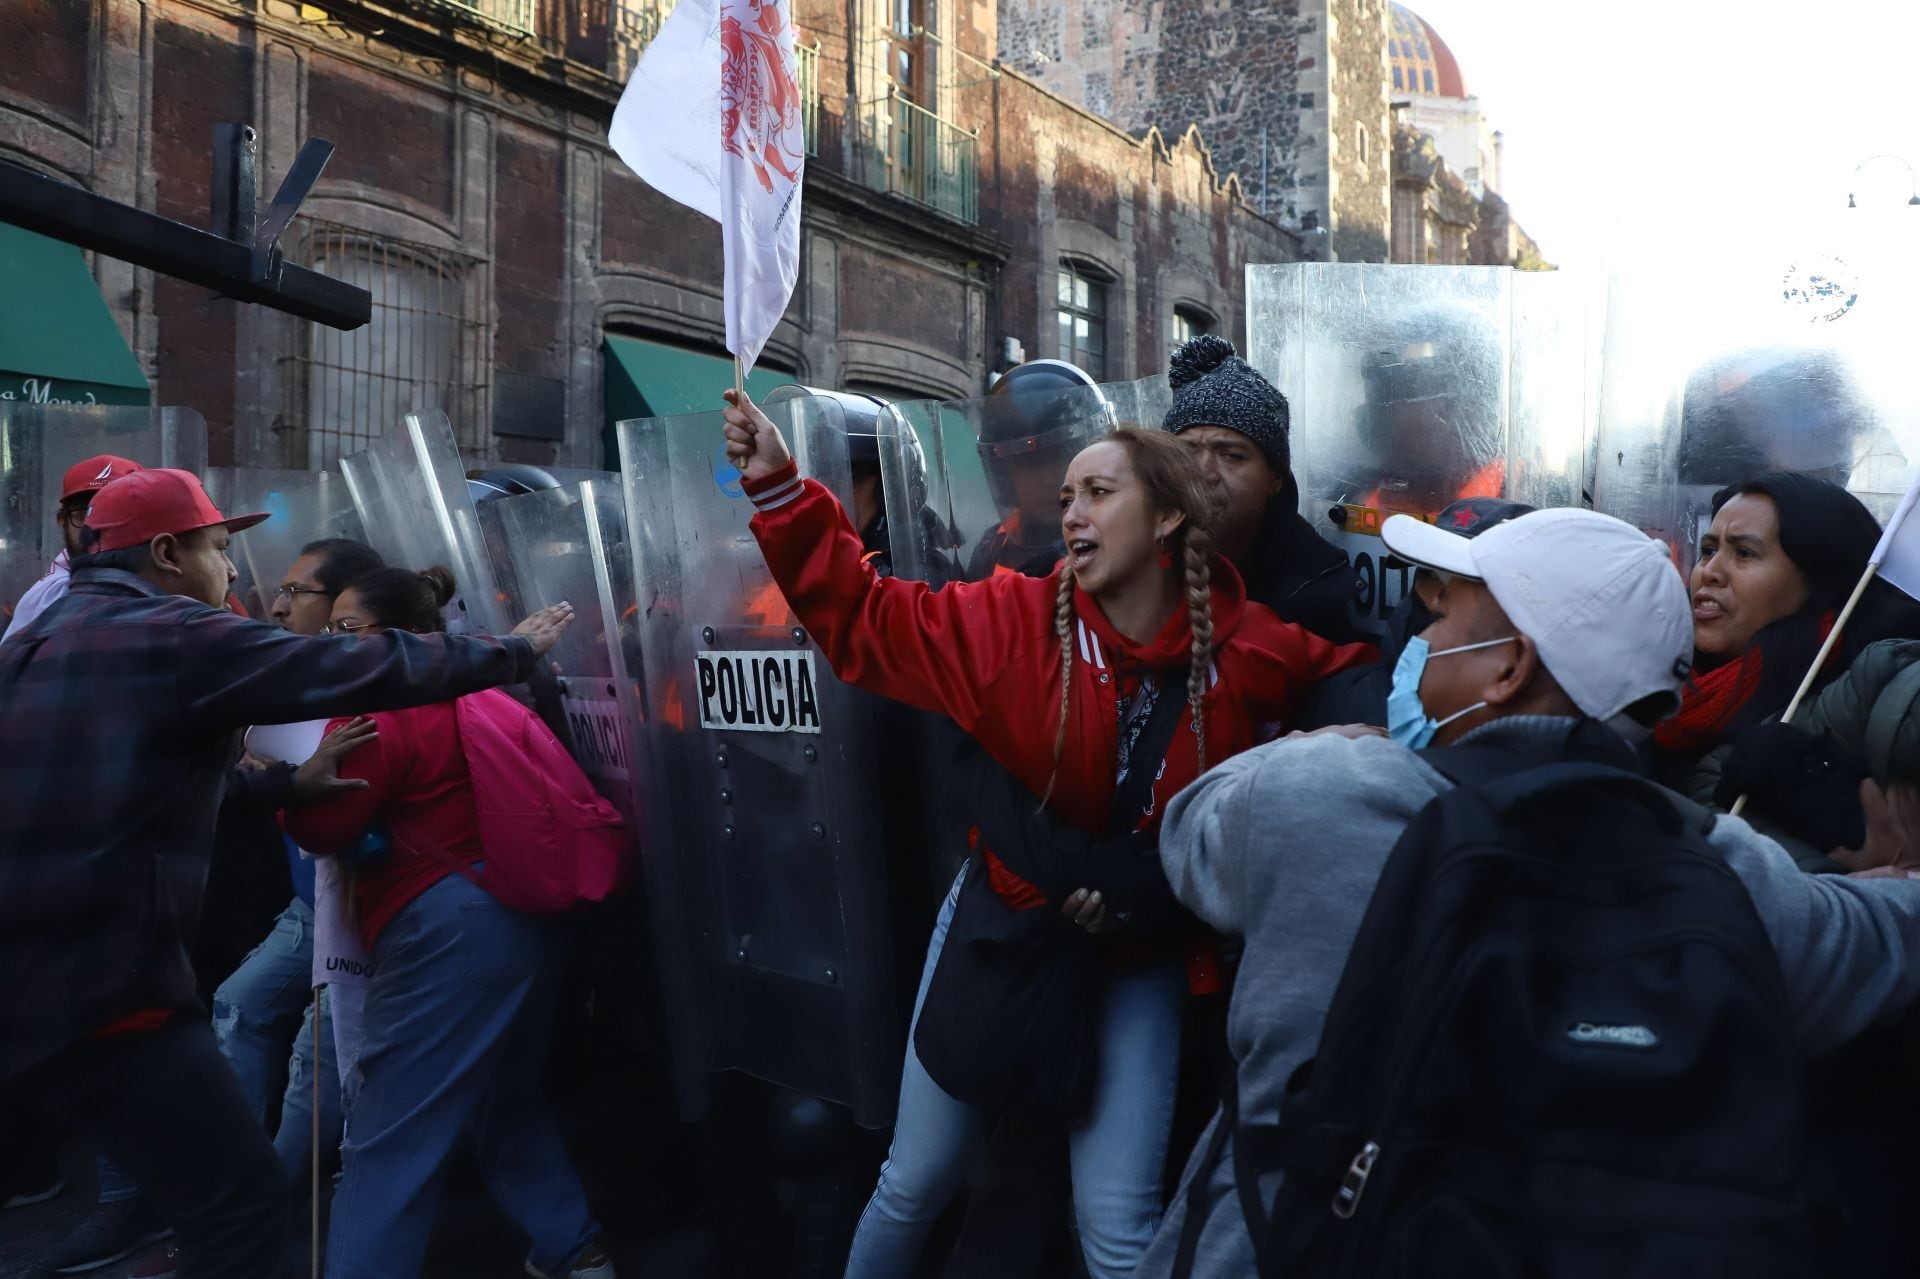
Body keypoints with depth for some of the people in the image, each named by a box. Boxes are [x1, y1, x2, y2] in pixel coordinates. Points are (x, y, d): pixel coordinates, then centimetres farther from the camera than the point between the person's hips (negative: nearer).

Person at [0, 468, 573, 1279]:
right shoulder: (176, 638, -12)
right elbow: (366, 671, -14)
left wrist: (291, 784, 23)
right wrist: (514, 651, -1)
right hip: (96, 985, -10)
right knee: (244, 1209, -3)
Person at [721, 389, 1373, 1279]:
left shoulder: (1246, 651, -12)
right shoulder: (1012, 620, -13)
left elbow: (1350, 679, 5)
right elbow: (861, 617, -9)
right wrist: (779, 487, -18)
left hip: (1140, 951, 0)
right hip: (1005, 916, 1)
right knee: (914, 1184, 15)